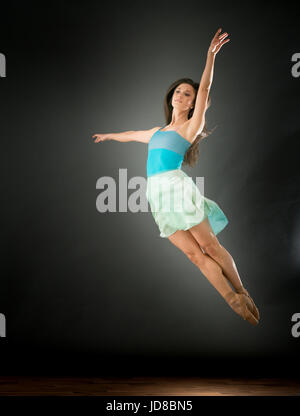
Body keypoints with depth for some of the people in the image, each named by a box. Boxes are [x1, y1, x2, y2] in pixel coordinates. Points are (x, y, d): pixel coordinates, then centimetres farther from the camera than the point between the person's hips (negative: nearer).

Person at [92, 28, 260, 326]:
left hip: (177, 187, -5)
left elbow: (204, 90, -3)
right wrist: (108, 136, 57)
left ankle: (242, 293, 5)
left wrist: (210, 55, -12)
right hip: (157, 194, 5)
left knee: (209, 246, -9)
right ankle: (234, 301, -4)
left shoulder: (191, 126, 8)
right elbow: (132, 135, 43)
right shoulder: (158, 131, 25)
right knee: (195, 254, -4)